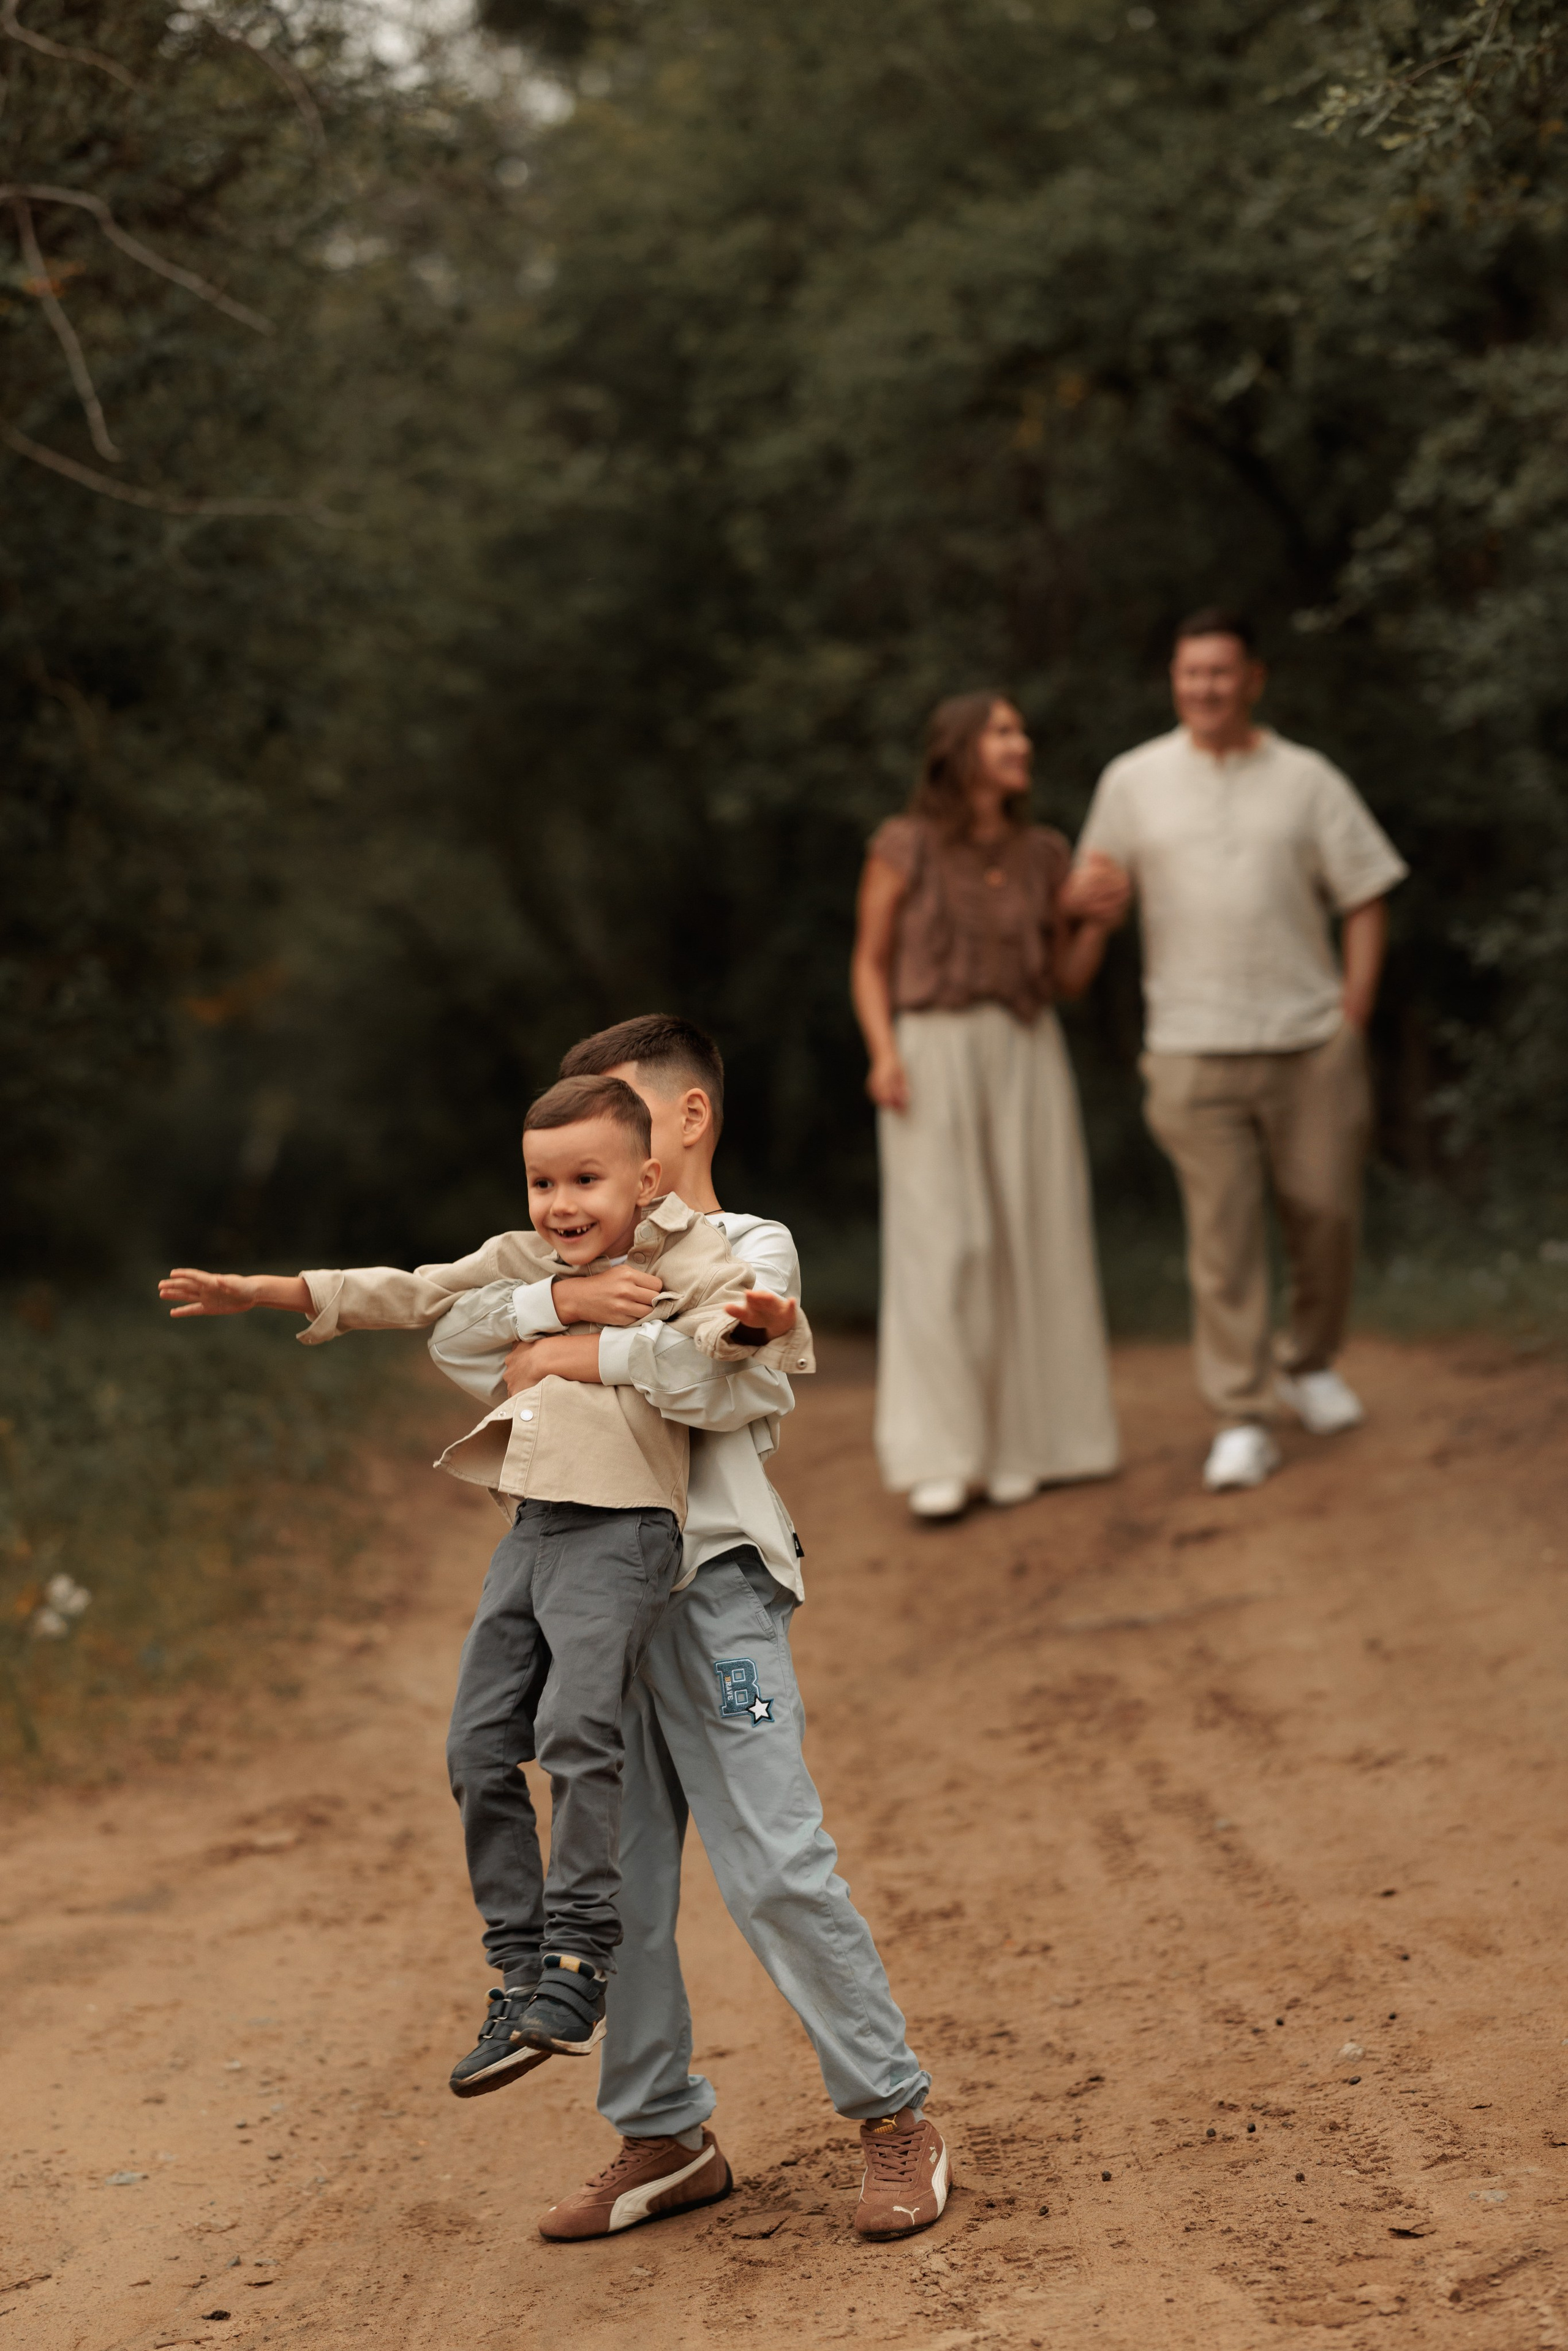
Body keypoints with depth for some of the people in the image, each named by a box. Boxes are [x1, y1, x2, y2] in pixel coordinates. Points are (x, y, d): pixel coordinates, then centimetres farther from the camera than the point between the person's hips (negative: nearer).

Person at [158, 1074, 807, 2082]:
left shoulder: (683, 1260, -3)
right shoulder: (524, 1262, 17)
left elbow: (722, 1322, -20)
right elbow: (413, 1295, 25)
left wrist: (750, 1323, -45)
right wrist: (263, 1292, 27)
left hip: (623, 1528, -8)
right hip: (533, 1529, 8)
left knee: (575, 1727, -25)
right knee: (481, 1750, 2)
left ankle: (578, 1967, -21)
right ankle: (520, 1978, 9)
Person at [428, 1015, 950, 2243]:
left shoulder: (751, 1248, 1)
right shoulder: (594, 1261, 19)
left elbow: (727, 1377, -20)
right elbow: (455, 1336, 5)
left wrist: (588, 1354, -14)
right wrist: (565, 1301, -11)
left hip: (712, 1584, -6)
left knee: (776, 1865, -10)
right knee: (615, 1885, 7)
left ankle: (895, 2117, 0)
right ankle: (664, 2139, 17)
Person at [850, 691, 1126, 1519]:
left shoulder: (1042, 854, 7)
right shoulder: (902, 846, -4)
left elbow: (1065, 981, 11)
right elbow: (870, 963, 1)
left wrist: (1100, 921, -7)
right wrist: (883, 1055, -14)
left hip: (1027, 1063, 4)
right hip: (933, 1061, -4)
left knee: (1025, 1253, 1)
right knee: (942, 1252, -11)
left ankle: (1011, 1443, 12)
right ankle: (937, 1460, -8)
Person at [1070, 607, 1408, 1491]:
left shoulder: (1309, 780, 5)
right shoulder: (1134, 781, 6)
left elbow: (1366, 896, 6)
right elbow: (1091, 894, 11)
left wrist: (1354, 1012, -2)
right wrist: (1092, 894, -13)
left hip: (1311, 1039, 1)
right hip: (1195, 1046, -1)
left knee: (1325, 1211, 5)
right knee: (1222, 1232, -4)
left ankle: (1310, 1365, 30)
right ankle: (1242, 1422, 0)